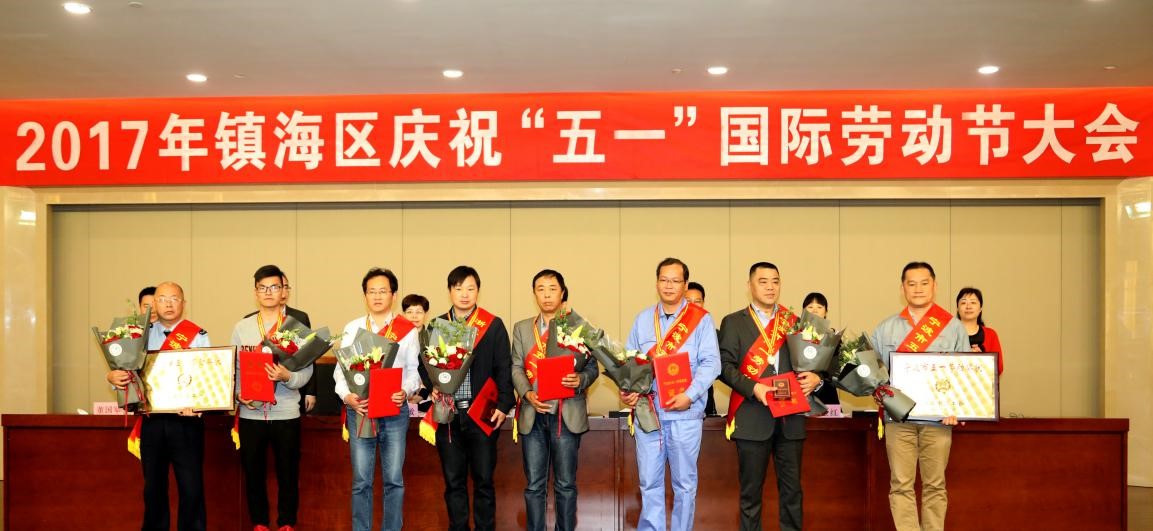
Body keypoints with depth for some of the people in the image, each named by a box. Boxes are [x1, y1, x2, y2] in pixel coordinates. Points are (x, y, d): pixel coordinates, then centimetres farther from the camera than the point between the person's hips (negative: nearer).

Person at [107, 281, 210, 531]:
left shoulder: (198, 335, -1)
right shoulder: (142, 335, 10)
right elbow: (124, 369, 7)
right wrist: (112, 376, -17)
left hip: (186, 420, -3)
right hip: (152, 420, 3)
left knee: (191, 485, -2)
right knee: (153, 485, 13)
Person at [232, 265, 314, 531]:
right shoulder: (241, 327, 7)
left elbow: (307, 369, -5)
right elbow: (233, 368, 6)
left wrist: (287, 377, -24)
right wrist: (239, 394, -11)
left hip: (286, 413, -1)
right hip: (251, 413, 2)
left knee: (288, 473, 6)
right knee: (253, 472, 10)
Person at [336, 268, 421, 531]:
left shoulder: (408, 330, 5)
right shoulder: (352, 328, 7)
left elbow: (414, 369, 4)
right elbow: (341, 368, 5)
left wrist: (405, 391, -16)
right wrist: (346, 396, -13)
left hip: (395, 411, 0)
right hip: (359, 410, 1)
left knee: (394, 479, 5)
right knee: (361, 481, 5)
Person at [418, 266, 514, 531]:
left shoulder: (494, 325, 2)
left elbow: (503, 368, 0)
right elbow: (424, 364, 12)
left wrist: (503, 404, -8)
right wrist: (433, 386, -7)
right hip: (448, 414, 2)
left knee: (484, 480, 5)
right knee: (453, 481, 9)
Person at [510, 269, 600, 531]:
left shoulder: (579, 325, 4)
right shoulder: (522, 328, 11)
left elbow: (592, 366, 2)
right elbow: (516, 367, 5)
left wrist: (580, 380, -20)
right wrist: (528, 394, -12)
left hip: (567, 414, -2)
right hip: (533, 414, 2)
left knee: (565, 484, 4)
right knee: (534, 485, 6)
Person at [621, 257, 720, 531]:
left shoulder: (701, 319, -1)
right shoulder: (642, 319, 10)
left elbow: (711, 363, -8)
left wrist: (689, 396, -19)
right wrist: (627, 389, -7)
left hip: (685, 413, -2)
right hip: (647, 410, 3)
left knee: (684, 483, 7)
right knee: (649, 482, 7)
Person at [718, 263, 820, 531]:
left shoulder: (793, 321, 15)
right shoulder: (733, 322, 4)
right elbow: (725, 365, -5)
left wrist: (816, 377, -4)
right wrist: (753, 388, -18)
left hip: (790, 416, 3)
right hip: (752, 418, -3)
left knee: (792, 487, 7)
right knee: (751, 489, 3)